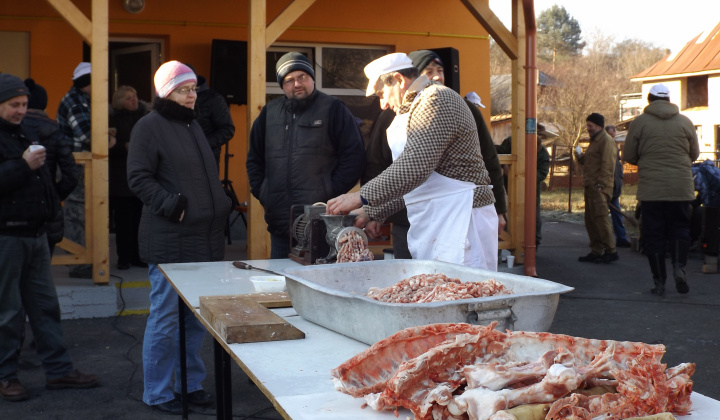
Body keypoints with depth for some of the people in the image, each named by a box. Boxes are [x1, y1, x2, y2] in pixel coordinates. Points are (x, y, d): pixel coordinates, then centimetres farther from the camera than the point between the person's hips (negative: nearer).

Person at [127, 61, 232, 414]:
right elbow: (138, 178, -12)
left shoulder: (192, 125, 18)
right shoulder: (149, 126, -6)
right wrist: (172, 205, -20)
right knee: (165, 318, 0)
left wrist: (220, 207, 12)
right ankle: (158, 393, 13)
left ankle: (190, 383, 25)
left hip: (204, 239, 7)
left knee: (196, 316, 12)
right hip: (169, 241, -7)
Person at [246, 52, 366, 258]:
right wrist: (260, 191, 10)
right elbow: (254, 158, 23)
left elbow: (354, 156, -3)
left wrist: (331, 192, -9)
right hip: (279, 221, 5)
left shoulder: (333, 109, 1)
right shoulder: (270, 112, 15)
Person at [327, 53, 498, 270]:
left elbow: (415, 168, -23)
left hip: (460, 218, -10)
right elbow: (405, 174, 24)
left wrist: (362, 197, -20)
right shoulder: (416, 108, 22)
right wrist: (373, 212, 17)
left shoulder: (437, 100, -12)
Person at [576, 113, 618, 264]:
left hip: (599, 187, -10)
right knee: (590, 220, 10)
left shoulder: (606, 140, -8)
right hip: (591, 187, 10)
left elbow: (607, 166, -16)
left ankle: (611, 251, -8)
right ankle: (596, 252, 14)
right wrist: (582, 158, 8)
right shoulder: (595, 141, 23)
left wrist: (601, 185, -22)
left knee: (600, 218, -12)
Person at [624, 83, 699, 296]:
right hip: (681, 187, 2)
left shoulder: (639, 122, -1)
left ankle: (659, 281, 4)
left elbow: (628, 156, 1)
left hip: (651, 187, -2)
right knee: (680, 228, 14)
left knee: (653, 234, 4)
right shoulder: (685, 121, 5)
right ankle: (679, 266, -8)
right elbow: (695, 153, 12)